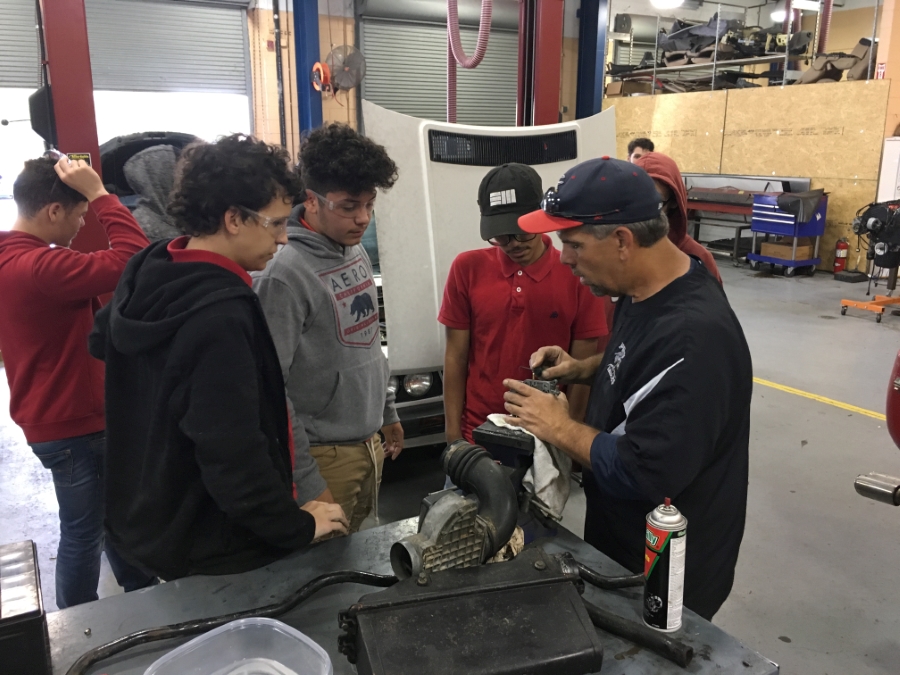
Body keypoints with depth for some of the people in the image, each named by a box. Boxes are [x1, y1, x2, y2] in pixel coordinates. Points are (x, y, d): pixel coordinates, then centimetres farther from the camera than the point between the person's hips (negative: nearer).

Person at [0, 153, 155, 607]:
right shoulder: (39, 266, -28)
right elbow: (134, 260, -32)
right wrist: (99, 193, -26)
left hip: (62, 417, 10)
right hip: (70, 426, -10)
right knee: (82, 532, 8)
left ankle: (142, 599, 40)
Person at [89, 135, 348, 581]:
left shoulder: (147, 273, -2)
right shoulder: (221, 316, -31)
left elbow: (102, 342, 18)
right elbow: (235, 457, -31)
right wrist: (297, 527, -18)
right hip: (214, 553, -9)